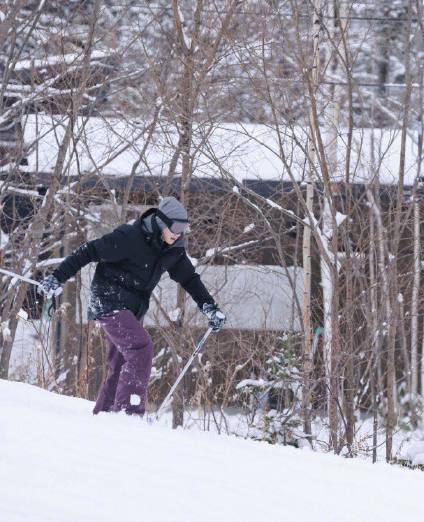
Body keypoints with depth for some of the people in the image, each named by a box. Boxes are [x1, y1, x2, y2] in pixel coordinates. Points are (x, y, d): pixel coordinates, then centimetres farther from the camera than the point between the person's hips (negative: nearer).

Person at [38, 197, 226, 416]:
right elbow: (89, 252, -17)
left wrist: (210, 308, 7)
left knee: (121, 367, 9)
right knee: (141, 348, -23)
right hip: (110, 302, -8)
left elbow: (190, 279, 15)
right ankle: (129, 412, -24)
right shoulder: (129, 238, -19)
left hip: (132, 310, 8)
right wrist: (58, 277, -21)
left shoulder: (173, 250, 3)